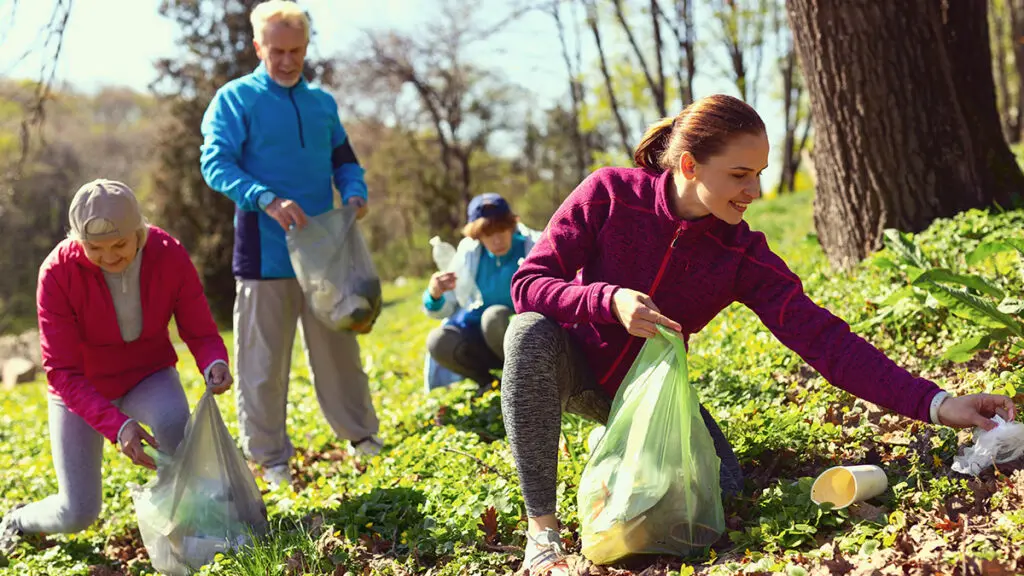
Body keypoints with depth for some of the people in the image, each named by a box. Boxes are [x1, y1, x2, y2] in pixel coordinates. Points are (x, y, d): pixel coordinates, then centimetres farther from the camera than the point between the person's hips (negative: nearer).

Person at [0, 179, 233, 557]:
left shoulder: (170, 256, -22)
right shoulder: (58, 273, -27)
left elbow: (201, 332, -15)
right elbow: (62, 372, -27)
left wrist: (215, 364, -41)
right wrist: (117, 426, -42)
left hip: (147, 375, 1)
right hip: (81, 389, -1)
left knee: (173, 421, -36)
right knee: (77, 514, -6)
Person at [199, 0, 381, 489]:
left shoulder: (321, 102, 13)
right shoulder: (235, 99, -3)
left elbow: (343, 159, 21)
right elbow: (215, 163, -13)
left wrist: (356, 192, -2)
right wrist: (266, 199, -29)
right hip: (265, 254, -4)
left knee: (339, 346, 14)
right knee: (264, 359, 2)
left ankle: (360, 432, 29)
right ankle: (269, 457, 13)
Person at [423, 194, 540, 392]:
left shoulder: (533, 246, -12)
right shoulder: (468, 252, -3)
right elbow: (445, 309, 0)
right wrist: (434, 295, -24)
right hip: (487, 338, 4)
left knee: (494, 316, -33)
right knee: (438, 341, -23)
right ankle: (490, 382, -1)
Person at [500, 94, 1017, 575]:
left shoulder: (742, 255, -15)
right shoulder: (610, 194, -20)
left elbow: (821, 336, -22)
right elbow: (528, 285, -21)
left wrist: (935, 405, -31)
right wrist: (610, 300, -41)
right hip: (573, 369, -2)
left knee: (722, 486, -18)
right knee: (531, 332, -35)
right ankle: (542, 529, -26)